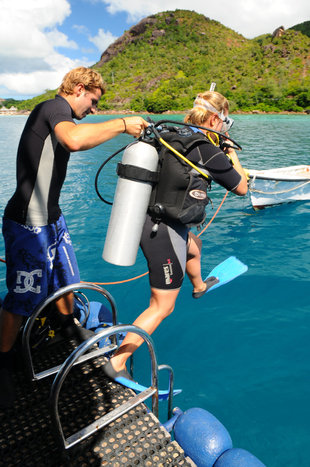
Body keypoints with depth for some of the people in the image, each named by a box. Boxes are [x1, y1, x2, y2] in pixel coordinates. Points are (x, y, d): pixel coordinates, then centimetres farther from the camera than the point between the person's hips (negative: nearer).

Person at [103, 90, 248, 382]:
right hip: (165, 232, -8)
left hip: (147, 222, 9)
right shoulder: (208, 151, -13)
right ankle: (116, 363, 12)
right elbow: (241, 188, 1)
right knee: (162, 307, 6)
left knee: (194, 244, 37)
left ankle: (199, 286, 65)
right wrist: (233, 155, 15)